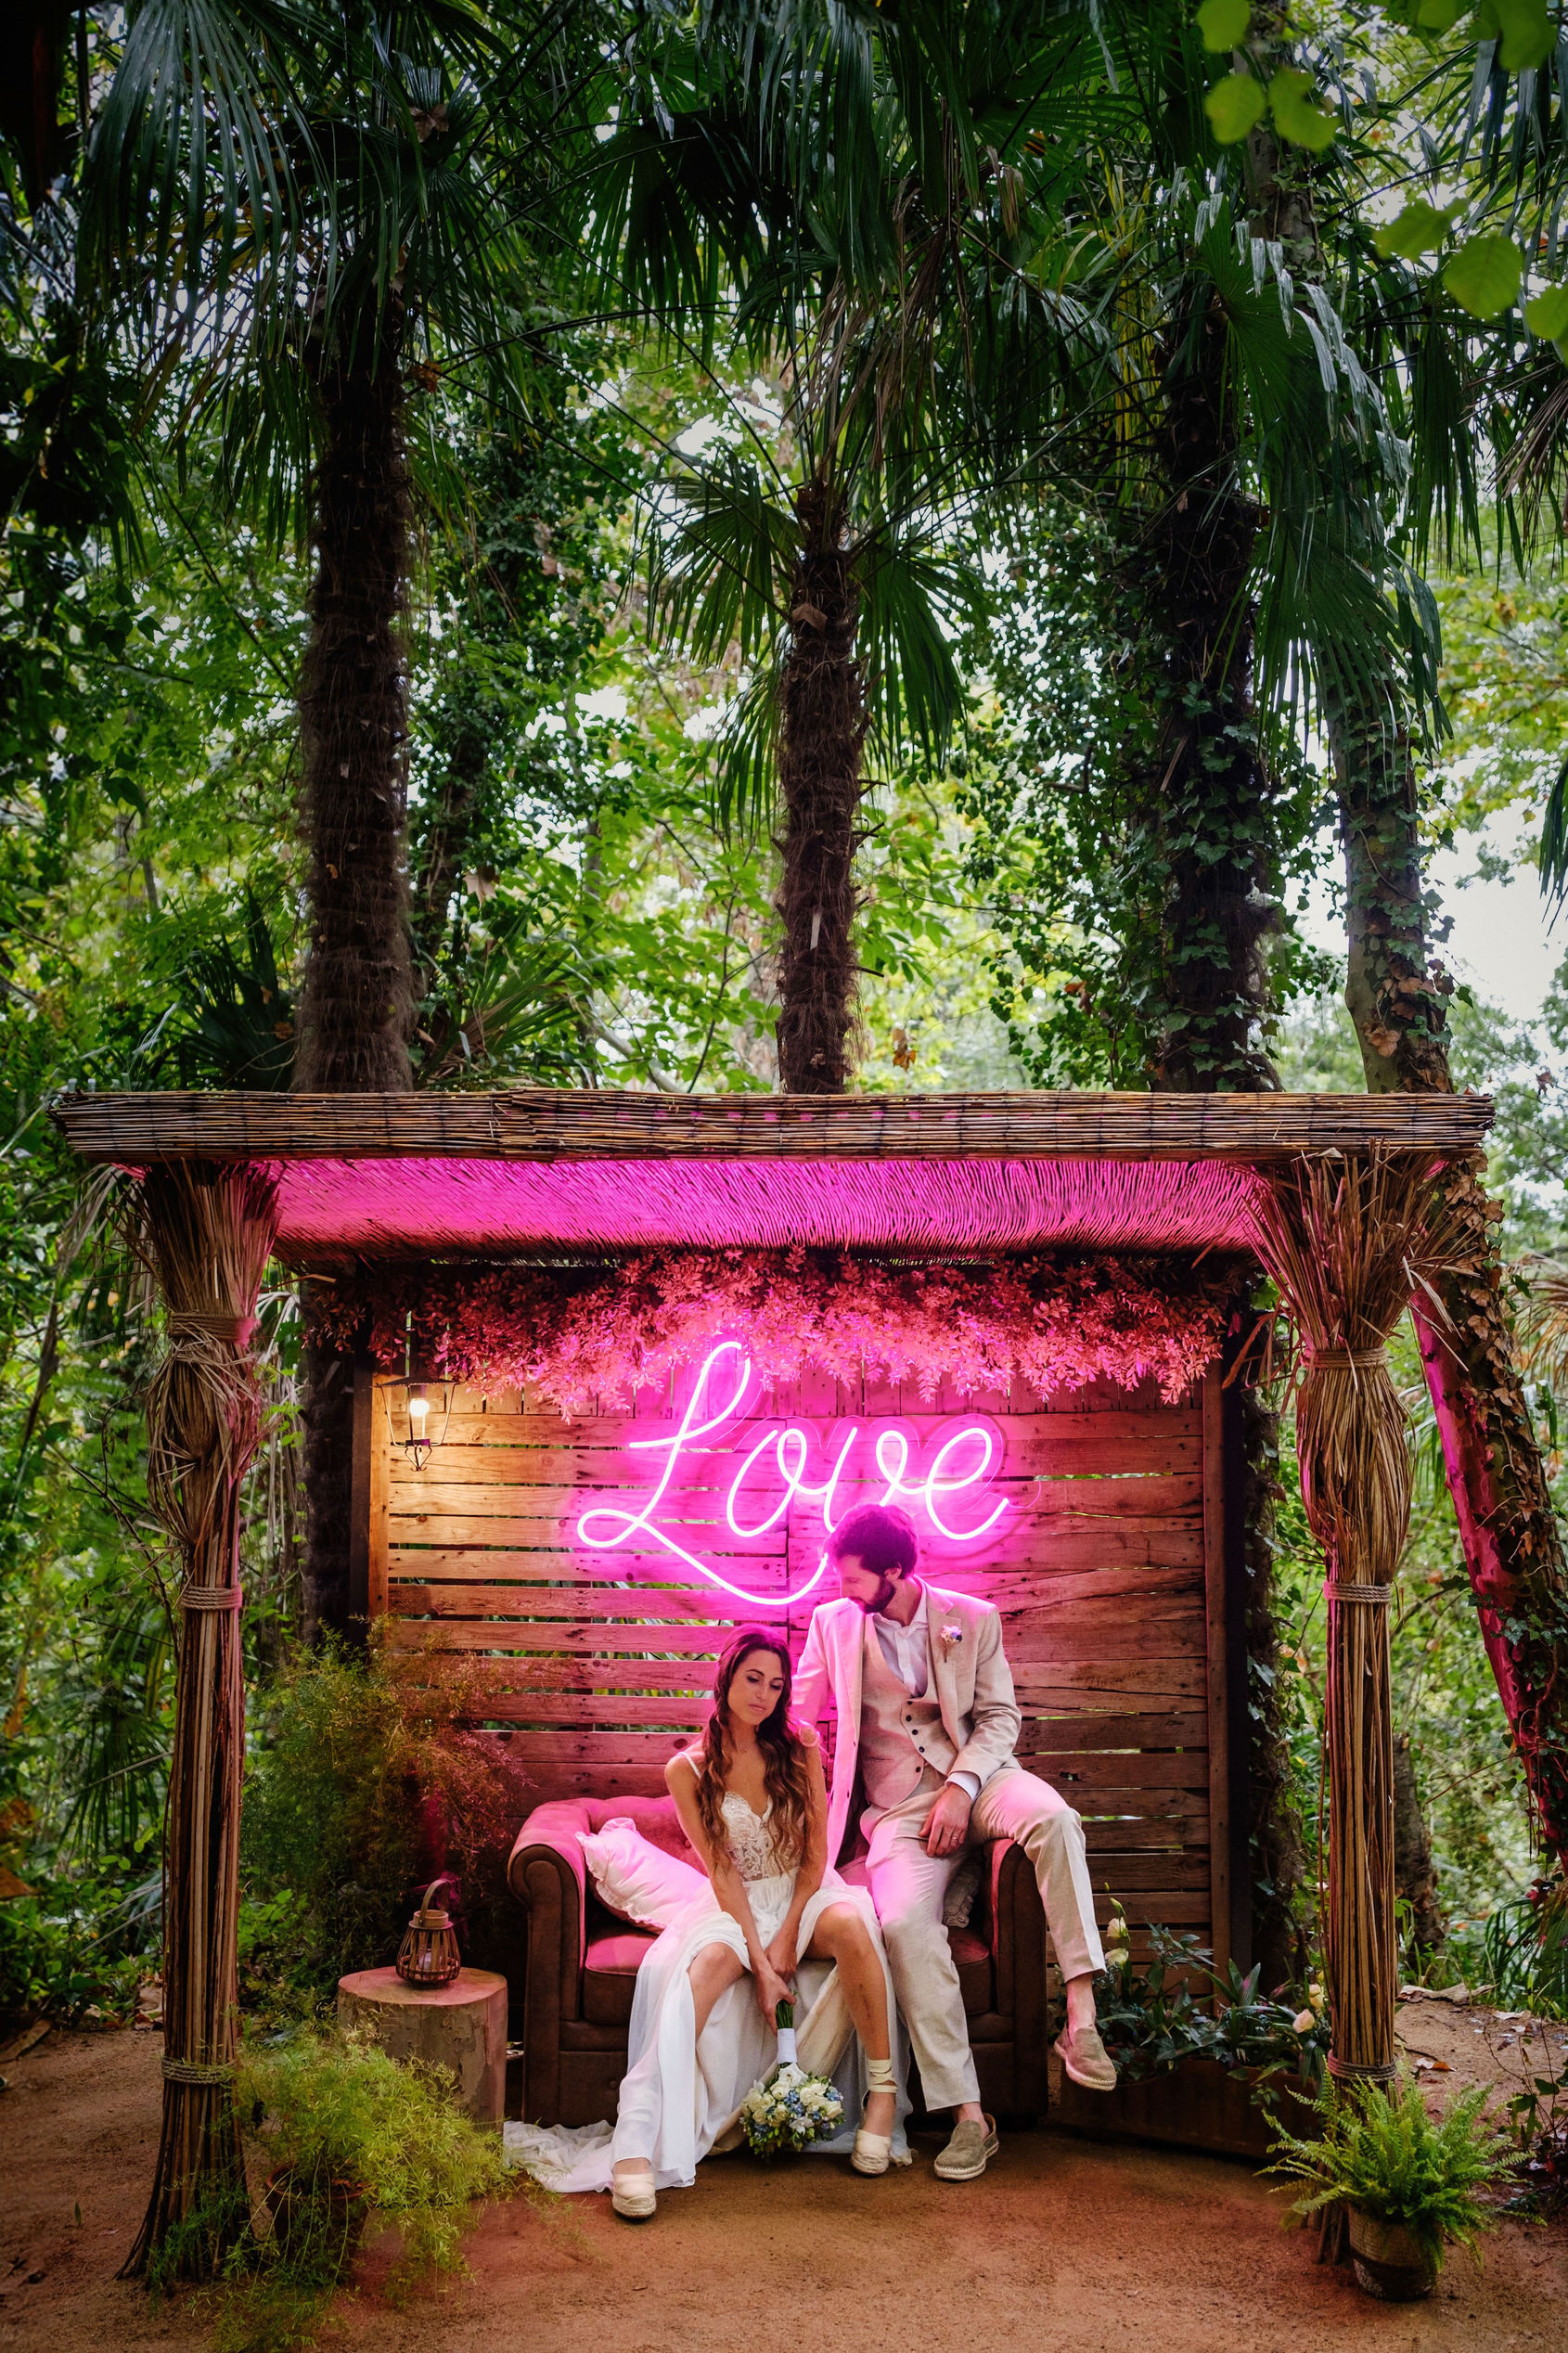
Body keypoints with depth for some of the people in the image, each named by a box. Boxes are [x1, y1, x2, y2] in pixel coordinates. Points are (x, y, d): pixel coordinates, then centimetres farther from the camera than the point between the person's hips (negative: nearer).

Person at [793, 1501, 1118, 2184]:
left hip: (976, 1775, 0)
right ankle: (968, 2114, -22)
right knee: (904, 1923, -29)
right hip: (899, 1804, 0)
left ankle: (1080, 2017, -33)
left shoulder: (972, 1618, 4)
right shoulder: (832, 1623, 8)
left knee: (1052, 1817, -35)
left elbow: (1000, 1715, 2)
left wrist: (961, 1787, -12)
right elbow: (794, 1716, 15)